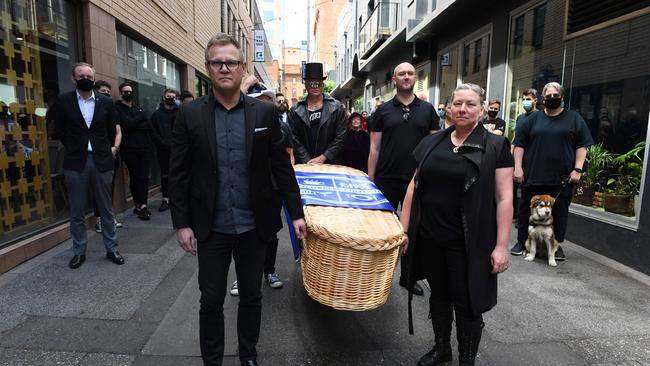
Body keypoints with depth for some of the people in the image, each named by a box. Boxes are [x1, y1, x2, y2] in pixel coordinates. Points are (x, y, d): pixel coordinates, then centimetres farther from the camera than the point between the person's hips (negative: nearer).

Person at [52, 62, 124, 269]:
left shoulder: (106, 102, 5)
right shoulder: (63, 101, 3)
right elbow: (59, 132, 9)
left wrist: (110, 149, 7)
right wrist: (74, 148, 7)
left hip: (102, 162, 0)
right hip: (75, 163, 0)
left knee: (106, 210, 7)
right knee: (76, 212, 7)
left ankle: (111, 249, 17)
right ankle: (79, 252, 20)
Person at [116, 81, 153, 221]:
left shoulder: (138, 109, 19)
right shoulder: (117, 109, 2)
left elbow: (149, 126, 8)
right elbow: (128, 124, -14)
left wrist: (134, 125, -6)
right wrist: (140, 118, 1)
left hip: (143, 147, 4)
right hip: (129, 149, -4)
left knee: (144, 177, -4)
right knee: (134, 177, 3)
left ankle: (142, 205, -4)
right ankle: (138, 204, 13)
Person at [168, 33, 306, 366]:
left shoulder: (265, 112, -2)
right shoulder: (189, 114, -2)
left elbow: (282, 167, 0)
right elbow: (178, 174, -1)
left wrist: (296, 213, -1)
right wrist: (182, 223, -3)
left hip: (254, 226, 1)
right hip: (211, 228, 0)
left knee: (251, 297, 16)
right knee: (211, 300, 13)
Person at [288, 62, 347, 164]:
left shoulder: (337, 107, 1)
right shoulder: (295, 110, 4)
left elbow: (341, 136, -3)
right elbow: (294, 138, 0)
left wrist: (322, 158, -9)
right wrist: (308, 161, -10)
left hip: (331, 163, 0)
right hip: (304, 164, 1)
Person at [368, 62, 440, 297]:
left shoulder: (427, 110, 7)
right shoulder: (382, 111, 4)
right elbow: (374, 148, 3)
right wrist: (370, 181, -1)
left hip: (417, 180, 1)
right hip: (387, 180, -1)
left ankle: (408, 276, 26)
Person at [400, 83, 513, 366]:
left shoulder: (495, 147, -4)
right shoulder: (431, 143, 6)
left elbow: (504, 199, -6)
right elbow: (414, 187, 8)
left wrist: (501, 246, -11)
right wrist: (403, 228, 5)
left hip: (468, 243, -3)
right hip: (429, 238, 4)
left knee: (466, 302, 7)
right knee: (438, 294, 19)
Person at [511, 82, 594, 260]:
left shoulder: (574, 119, 8)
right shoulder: (533, 119, 8)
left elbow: (582, 146, 6)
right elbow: (519, 144, 6)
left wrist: (577, 169, -4)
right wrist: (518, 167, -3)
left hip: (562, 178, 0)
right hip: (532, 176, 0)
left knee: (560, 213, 5)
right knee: (526, 210, 6)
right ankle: (522, 242, 19)